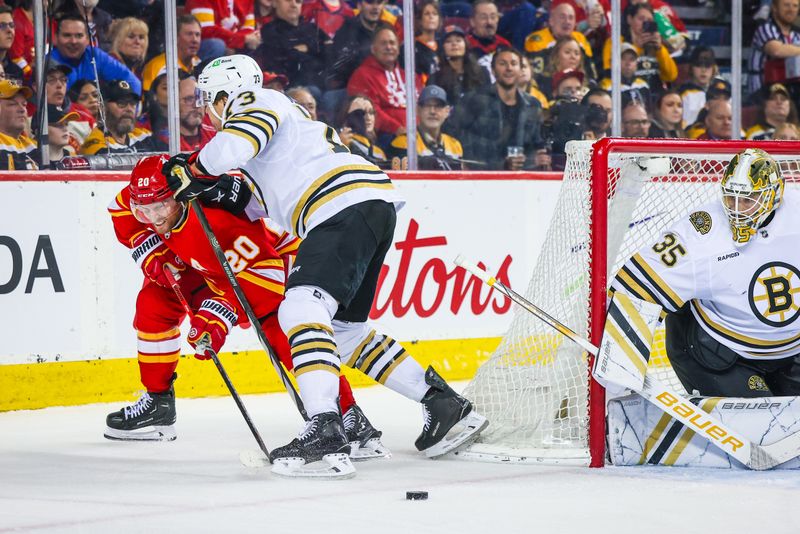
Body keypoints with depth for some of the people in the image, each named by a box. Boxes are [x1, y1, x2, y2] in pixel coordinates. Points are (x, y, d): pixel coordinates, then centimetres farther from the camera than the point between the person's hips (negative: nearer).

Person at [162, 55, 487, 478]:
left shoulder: (257, 103, 5)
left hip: (348, 205, -10)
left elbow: (232, 148, -16)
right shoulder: (285, 113, 34)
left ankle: (324, 434, -38)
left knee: (301, 310, -22)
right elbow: (267, 205, 33)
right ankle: (445, 405, 18)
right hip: (375, 206, 10)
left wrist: (192, 169, 2)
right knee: (343, 330, 18)